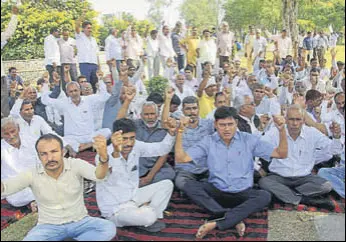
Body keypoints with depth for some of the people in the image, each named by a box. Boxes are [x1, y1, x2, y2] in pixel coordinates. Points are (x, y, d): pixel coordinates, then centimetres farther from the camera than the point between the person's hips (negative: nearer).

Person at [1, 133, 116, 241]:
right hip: (49, 226, 1)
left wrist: (103, 157, -59)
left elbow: (98, 175, -36)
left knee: (109, 229, -26)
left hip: (79, 222, 0)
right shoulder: (32, 174, -12)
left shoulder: (75, 165, -17)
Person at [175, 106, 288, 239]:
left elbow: (281, 154, -3)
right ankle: (235, 218, -32)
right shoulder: (208, 141, -1)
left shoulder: (249, 140, -1)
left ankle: (216, 223, -35)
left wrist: (282, 130, -18)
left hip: (242, 194, 0)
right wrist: (180, 132, -17)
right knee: (190, 185, -25)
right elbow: (181, 158, -7)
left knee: (265, 196, -30)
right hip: (216, 192, 1)